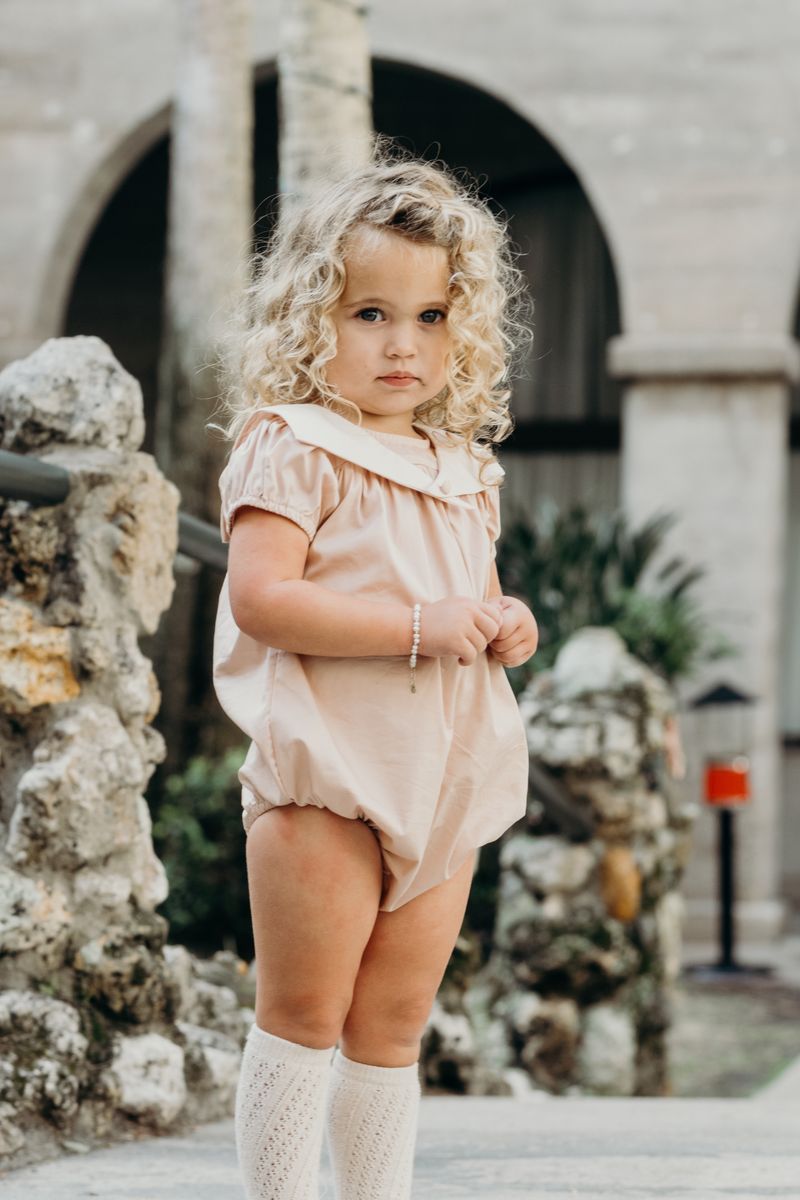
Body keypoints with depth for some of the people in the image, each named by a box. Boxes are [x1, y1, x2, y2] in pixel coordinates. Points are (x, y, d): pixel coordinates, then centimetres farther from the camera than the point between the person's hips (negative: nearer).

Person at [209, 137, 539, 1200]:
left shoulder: (464, 472, 16)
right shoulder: (292, 446, -6)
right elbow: (261, 596, -18)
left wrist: (510, 625, 3)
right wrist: (418, 626, -21)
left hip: (447, 777, 6)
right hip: (327, 766, -6)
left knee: (393, 1025, 12)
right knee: (305, 1013, -4)